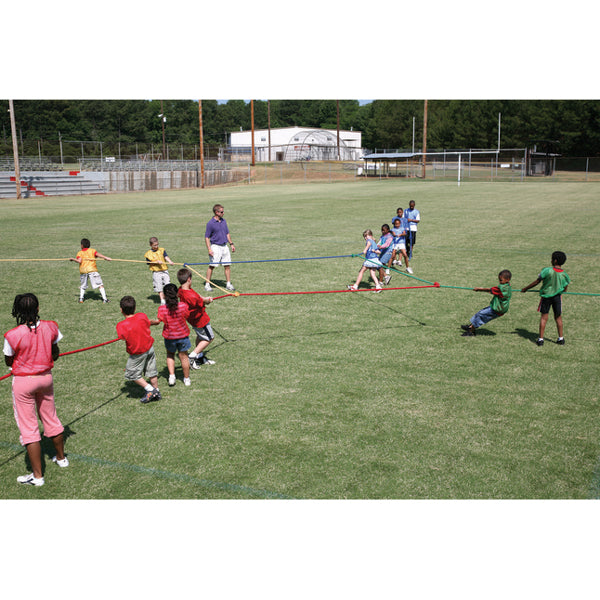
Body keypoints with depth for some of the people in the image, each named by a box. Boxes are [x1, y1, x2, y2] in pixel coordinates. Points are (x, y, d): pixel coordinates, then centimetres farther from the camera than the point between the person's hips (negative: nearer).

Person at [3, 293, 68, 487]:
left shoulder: (12, 335, -21)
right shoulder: (50, 327, -10)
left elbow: (8, 363, -6)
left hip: (23, 382, -4)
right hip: (46, 377, 4)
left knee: (28, 428, 6)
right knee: (51, 419, 23)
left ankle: (37, 476, 12)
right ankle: (61, 458, 42)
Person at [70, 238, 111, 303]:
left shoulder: (79, 253, 13)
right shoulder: (92, 250, 13)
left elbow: (79, 261, -4)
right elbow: (98, 254, -5)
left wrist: (73, 259, 12)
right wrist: (106, 258, -13)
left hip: (83, 270, 2)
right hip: (92, 269, -2)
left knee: (82, 286, 22)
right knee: (100, 285, -2)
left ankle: (81, 298, 9)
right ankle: (104, 299, -9)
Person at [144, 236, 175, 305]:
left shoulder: (162, 250, 5)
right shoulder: (148, 254, 0)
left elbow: (166, 257, -9)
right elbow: (150, 263, -2)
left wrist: (170, 261, -29)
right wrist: (157, 262, -18)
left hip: (164, 271, 2)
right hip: (156, 273, -2)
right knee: (159, 287, 0)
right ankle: (162, 300, 6)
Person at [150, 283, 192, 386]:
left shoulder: (162, 308, -19)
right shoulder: (183, 306, -17)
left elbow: (158, 320, -24)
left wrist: (148, 322, -9)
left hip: (169, 336, 0)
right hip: (183, 335, 0)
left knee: (170, 355, 25)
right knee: (183, 356, 14)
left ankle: (171, 375, 11)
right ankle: (187, 379, 27)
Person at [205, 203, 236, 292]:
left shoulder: (224, 221, 10)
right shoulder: (210, 223, -9)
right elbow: (206, 237, -8)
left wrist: (231, 244, 15)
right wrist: (209, 249, -16)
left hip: (224, 246, 6)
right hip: (215, 246, -6)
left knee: (227, 266, 6)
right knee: (212, 266, -6)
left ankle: (228, 284, 15)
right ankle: (207, 285, 1)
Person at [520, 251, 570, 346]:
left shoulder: (547, 270, -19)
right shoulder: (564, 274, -8)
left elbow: (537, 282, -12)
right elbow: (565, 289, 2)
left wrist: (526, 288, 0)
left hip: (546, 296, -2)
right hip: (557, 296, 2)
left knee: (543, 317, 5)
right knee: (558, 317, 15)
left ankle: (540, 339, 6)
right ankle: (561, 338, 21)